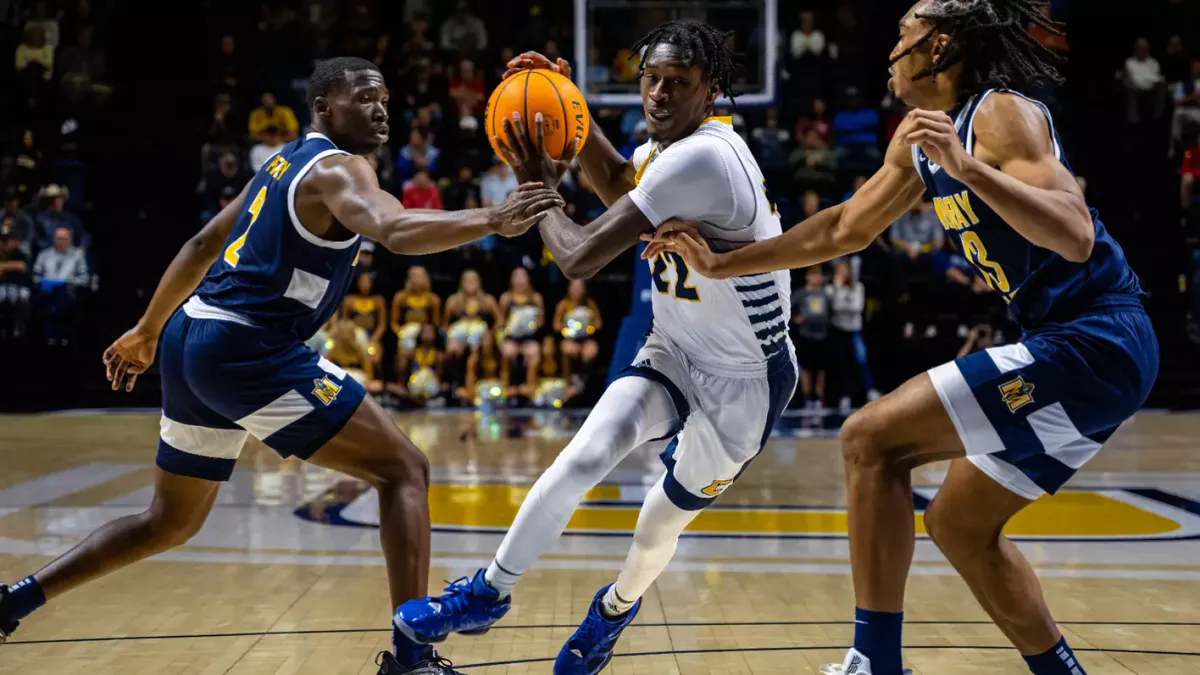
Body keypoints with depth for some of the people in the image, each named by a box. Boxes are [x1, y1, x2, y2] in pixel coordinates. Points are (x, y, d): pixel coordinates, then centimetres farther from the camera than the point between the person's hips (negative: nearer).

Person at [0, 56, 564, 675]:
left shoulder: (286, 163, 20)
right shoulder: (336, 168, -8)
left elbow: (203, 244, 27)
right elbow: (396, 230, -30)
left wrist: (148, 331, 35)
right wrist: (491, 221, -41)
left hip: (192, 339, 10)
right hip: (249, 351, -9)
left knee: (171, 522, 25)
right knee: (403, 469, -7)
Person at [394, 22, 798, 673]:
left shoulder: (702, 158, -31)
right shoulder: (670, 145, -2)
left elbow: (579, 257, -30)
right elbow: (616, 184, 24)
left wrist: (539, 186, -12)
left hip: (742, 381, -7)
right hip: (675, 350, 7)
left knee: (666, 517, 9)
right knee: (585, 457, -14)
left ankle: (616, 607, 40)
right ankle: (488, 593, 0)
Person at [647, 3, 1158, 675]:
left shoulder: (1003, 115, -13)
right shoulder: (918, 137, 15)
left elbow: (1075, 236, -26)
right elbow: (848, 227, 25)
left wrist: (969, 170, -35)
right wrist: (724, 264, 26)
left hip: (1094, 346, -10)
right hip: (1078, 348, 10)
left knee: (871, 439, -11)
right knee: (959, 524, 16)